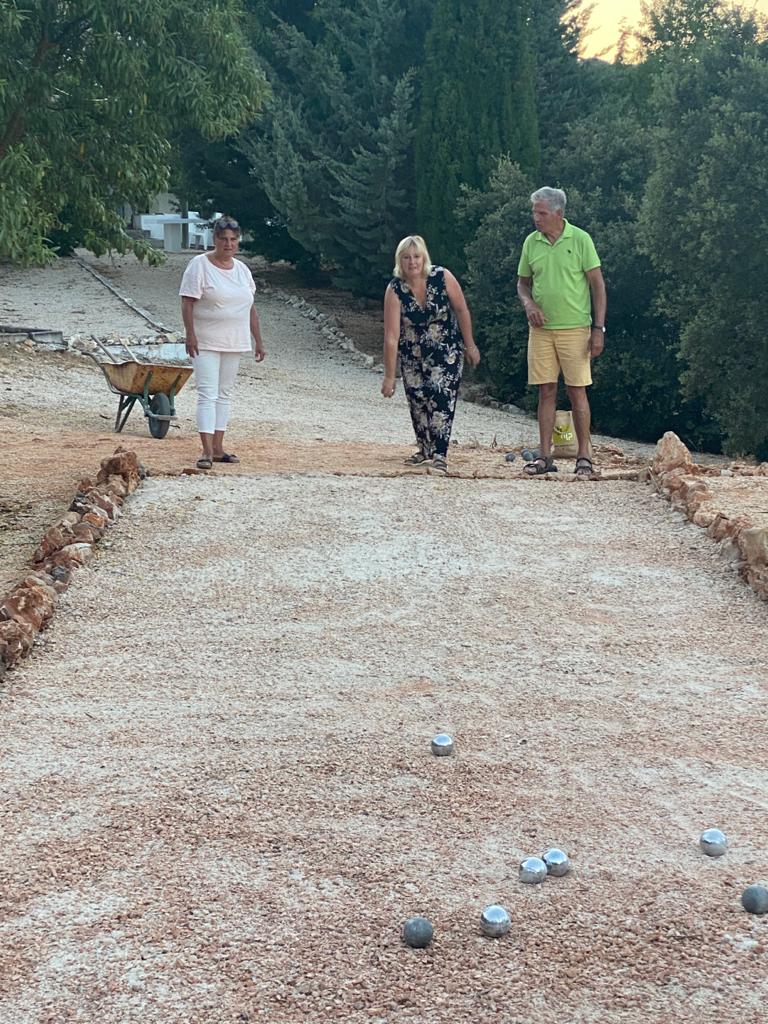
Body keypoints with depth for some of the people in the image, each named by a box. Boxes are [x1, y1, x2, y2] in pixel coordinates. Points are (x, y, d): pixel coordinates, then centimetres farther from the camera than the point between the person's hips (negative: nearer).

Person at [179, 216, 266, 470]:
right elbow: (187, 303, -12)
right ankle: (207, 451, -16)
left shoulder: (241, 269, 11)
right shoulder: (200, 265, -7)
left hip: (234, 344, 6)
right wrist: (190, 335, -21)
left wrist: (258, 341, 12)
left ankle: (218, 448, 15)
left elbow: (250, 308, 15)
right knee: (208, 394, -12)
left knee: (224, 394, 10)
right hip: (206, 343, -6)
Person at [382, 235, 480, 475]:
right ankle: (424, 448, 30)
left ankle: (440, 456, -17)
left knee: (441, 397, -15)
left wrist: (470, 345, -2)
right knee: (417, 399, 9)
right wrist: (389, 376, -21)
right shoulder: (395, 290, -19)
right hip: (412, 354, 2)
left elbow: (461, 310, -6)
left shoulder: (442, 278, -19)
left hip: (446, 350, -2)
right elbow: (391, 336, -21)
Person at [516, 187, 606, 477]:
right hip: (541, 329, 3)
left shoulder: (580, 239, -4)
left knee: (577, 391, -1)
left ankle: (584, 456, 6)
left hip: (574, 328, -3)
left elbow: (598, 284, -3)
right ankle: (545, 456, 9)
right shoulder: (531, 242, 7)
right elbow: (522, 282, 17)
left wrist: (599, 328, -8)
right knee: (546, 391, 4)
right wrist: (529, 304, -5)